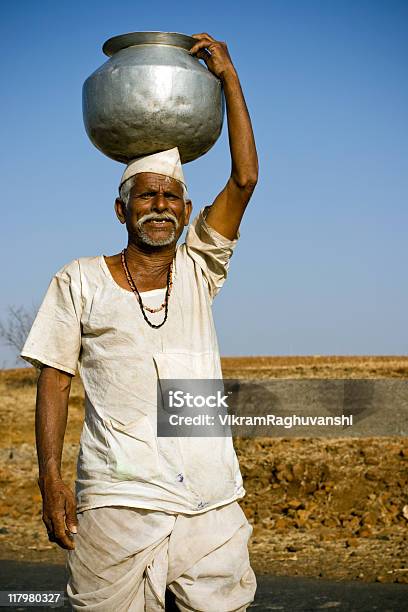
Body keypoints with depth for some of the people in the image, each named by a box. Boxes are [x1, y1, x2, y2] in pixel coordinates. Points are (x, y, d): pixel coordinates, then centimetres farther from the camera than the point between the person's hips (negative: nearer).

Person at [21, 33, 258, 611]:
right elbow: (54, 381, 5)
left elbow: (244, 178, 3)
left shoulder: (197, 270, 12)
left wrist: (228, 75, 2)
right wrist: (51, 480, -5)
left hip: (212, 504, 2)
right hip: (118, 503, -2)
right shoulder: (79, 281, 7)